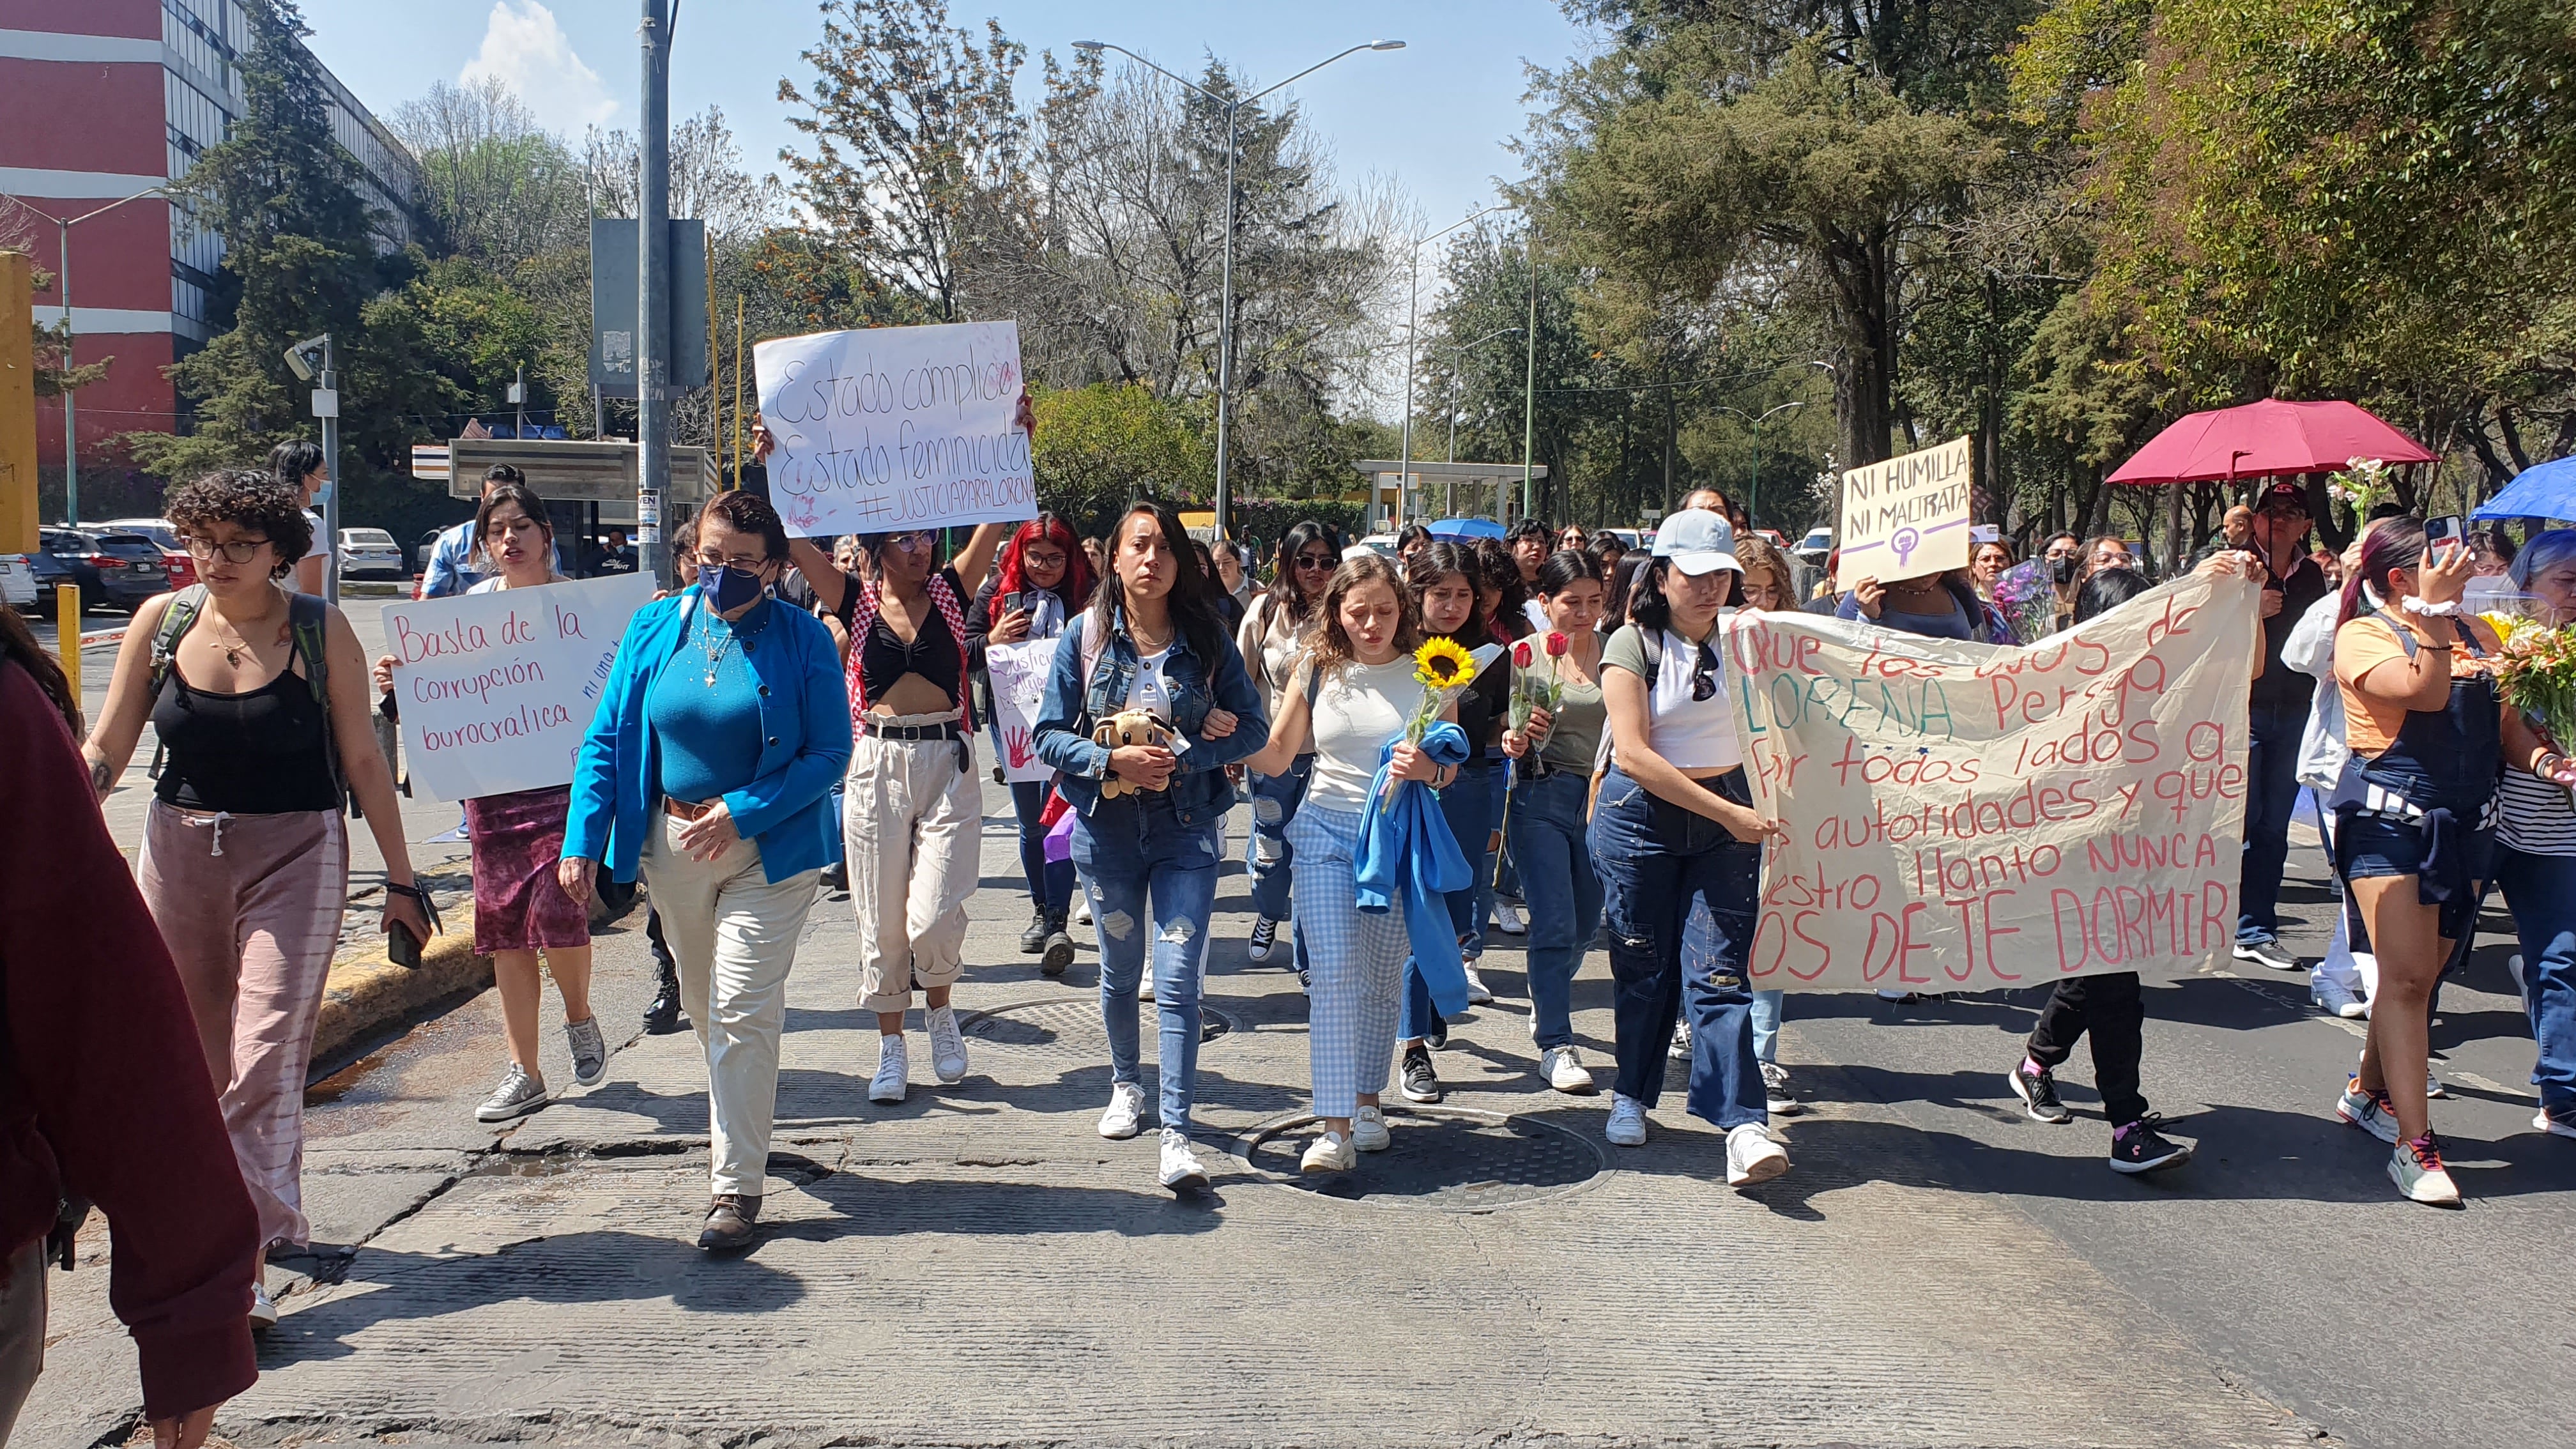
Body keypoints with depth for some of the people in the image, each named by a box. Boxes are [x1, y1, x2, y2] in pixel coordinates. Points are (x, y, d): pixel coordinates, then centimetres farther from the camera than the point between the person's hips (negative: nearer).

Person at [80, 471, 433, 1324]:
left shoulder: (320, 631, -5)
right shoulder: (162, 621, 2)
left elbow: (363, 760, 0)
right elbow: (106, 750, 7)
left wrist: (399, 876, 1)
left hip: (294, 855, -4)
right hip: (180, 853, 4)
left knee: (266, 1058, -12)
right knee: (194, 1058, 13)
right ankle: (260, 1210, 33)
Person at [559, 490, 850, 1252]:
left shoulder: (802, 639, -10)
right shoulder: (655, 628, 0)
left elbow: (830, 753, -10)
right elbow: (606, 740, 3)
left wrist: (741, 813, -19)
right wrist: (582, 842, -6)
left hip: (769, 848, -4)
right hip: (672, 842, 4)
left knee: (742, 1010, -9)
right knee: (704, 1006, 19)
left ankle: (736, 1185, -1)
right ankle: (735, 1120, 45)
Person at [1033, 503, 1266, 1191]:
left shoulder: (1206, 637, -3)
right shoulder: (1086, 636, -3)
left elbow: (1253, 725, -2)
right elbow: (1050, 735, -3)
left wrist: (1182, 761, -16)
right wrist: (1113, 760, -20)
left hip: (1187, 828, -1)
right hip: (1107, 828, 2)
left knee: (1178, 979, -9)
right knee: (1120, 970, 17)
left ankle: (1177, 1136, -7)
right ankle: (1126, 1085, 41)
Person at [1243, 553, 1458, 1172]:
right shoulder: (1317, 671, 2)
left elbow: (1451, 768, 3)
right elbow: (1275, 757, 5)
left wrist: (1428, 769, -20)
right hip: (1326, 830, 0)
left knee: (1383, 976, 9)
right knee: (1335, 972, -11)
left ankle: (1368, 1100, 28)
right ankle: (1335, 1128, -12)